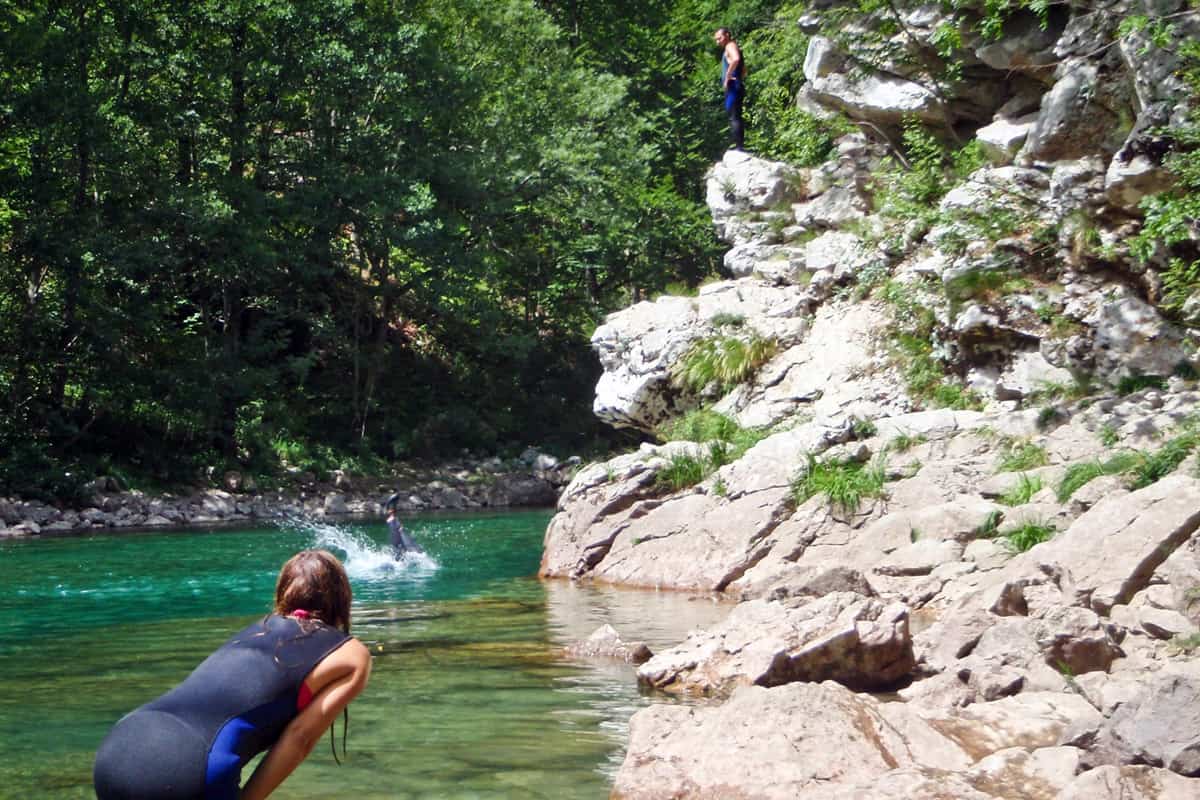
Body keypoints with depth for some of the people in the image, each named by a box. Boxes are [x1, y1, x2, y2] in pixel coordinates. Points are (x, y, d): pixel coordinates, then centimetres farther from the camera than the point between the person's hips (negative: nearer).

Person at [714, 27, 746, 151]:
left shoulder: (731, 46, -8)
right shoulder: (731, 48, 23)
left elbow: (736, 59, -31)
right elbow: (743, 69, 34)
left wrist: (727, 76, -26)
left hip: (733, 87, -11)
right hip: (736, 87, 11)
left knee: (734, 117, -13)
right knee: (736, 117, 13)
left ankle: (739, 146, -18)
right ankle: (740, 145, 16)